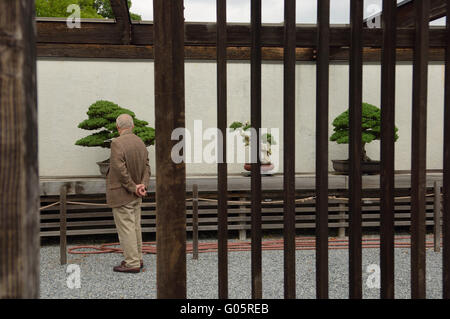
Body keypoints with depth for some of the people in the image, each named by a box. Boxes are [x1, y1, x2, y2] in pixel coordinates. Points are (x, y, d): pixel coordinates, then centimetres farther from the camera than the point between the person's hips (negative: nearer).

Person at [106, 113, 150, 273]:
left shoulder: (117, 143, -17)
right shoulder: (140, 143, 7)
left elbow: (120, 170, -22)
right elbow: (146, 166, 4)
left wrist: (133, 187, -14)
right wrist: (143, 185, -8)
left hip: (122, 195, -8)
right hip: (136, 197, 8)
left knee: (125, 229, -1)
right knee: (135, 227, 15)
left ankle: (132, 263, 4)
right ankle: (137, 259, 24)